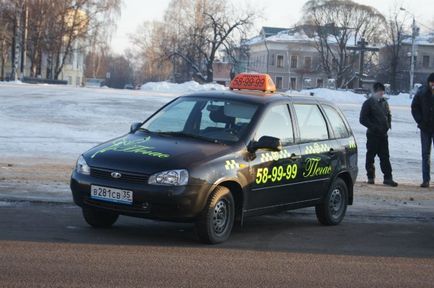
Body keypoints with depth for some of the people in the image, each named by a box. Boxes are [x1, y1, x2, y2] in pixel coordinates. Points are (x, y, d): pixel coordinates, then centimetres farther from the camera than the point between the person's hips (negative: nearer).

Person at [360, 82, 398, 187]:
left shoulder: (384, 102, 11)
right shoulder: (368, 103, -7)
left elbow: (388, 115, 24)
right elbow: (363, 119, -10)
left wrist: (388, 125, 5)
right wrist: (374, 127, -17)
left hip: (383, 134, 5)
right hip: (372, 135, -5)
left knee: (385, 157, 3)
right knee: (370, 156, 4)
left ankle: (388, 178, 4)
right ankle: (370, 177, 13)